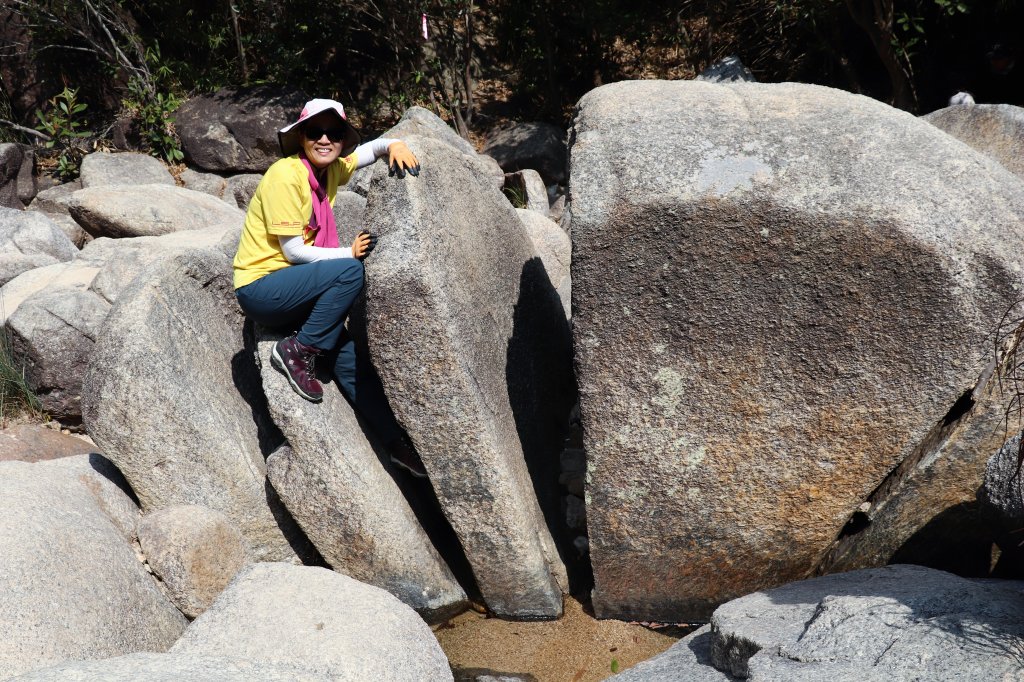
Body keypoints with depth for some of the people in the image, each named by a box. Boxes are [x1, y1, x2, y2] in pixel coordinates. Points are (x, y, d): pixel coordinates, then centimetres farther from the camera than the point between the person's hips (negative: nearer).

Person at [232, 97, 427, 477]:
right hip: (260, 287, -7)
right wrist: (350, 253, -20)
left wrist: (395, 145, -3)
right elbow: (292, 250, -19)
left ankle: (396, 442, -1)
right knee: (351, 272, -28)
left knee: (347, 352, -6)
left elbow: (372, 149, 19)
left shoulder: (331, 168, 4)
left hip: (294, 289, 8)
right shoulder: (287, 175, -18)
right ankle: (297, 351, -15)